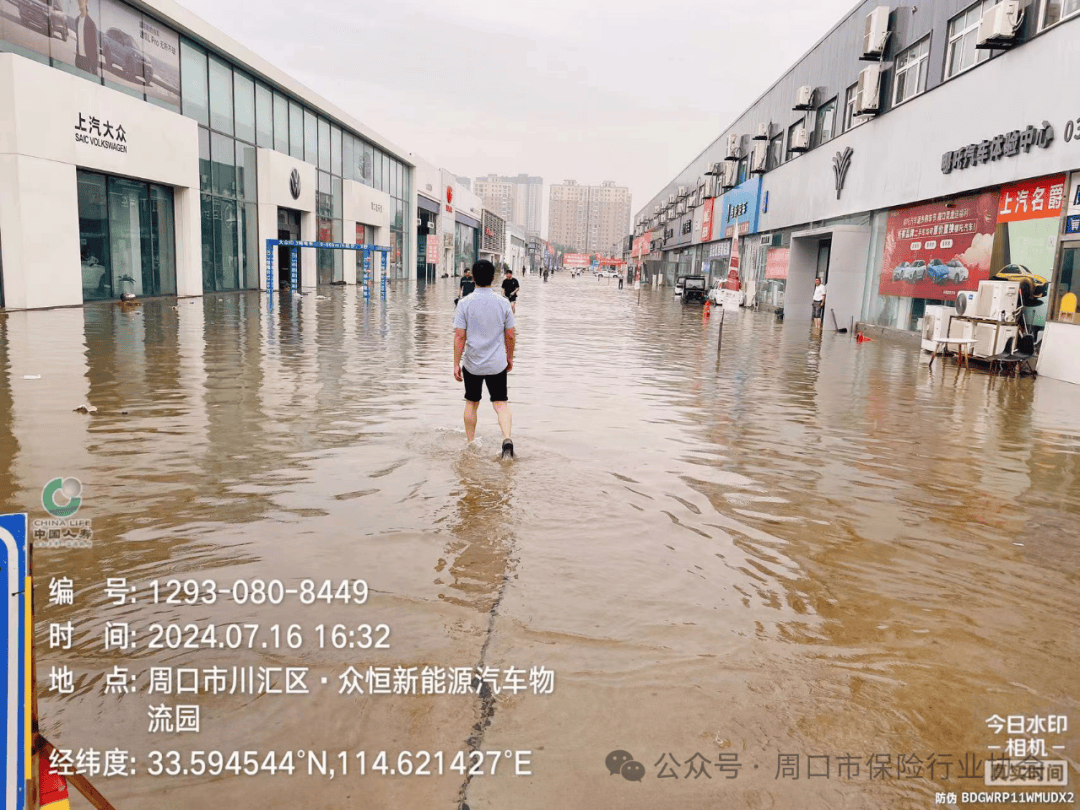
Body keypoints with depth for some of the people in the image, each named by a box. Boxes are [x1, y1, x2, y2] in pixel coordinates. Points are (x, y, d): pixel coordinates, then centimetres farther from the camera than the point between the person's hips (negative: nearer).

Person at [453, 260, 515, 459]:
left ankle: (470, 443, 27)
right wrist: (510, 357, 16)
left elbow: (459, 336, -10)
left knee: (472, 403, 16)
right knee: (501, 403, 5)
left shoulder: (465, 303, -8)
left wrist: (456, 364, -4)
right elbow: (510, 335, 1)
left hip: (472, 364, 0)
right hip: (497, 364, 0)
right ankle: (507, 438, -17)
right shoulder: (503, 303, -4)